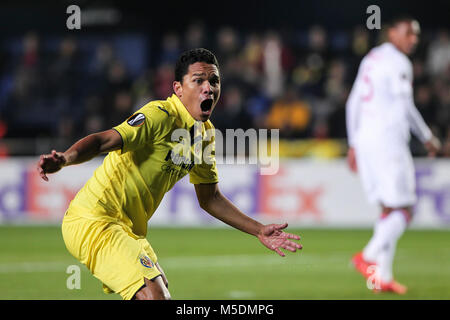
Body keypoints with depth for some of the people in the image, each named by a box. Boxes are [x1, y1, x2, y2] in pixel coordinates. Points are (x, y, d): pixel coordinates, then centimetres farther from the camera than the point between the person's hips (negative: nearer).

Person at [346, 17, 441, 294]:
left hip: (364, 139, 9)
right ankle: (368, 256, -16)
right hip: (387, 140, -9)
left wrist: (354, 144, 25)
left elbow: (353, 103, 21)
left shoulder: (371, 59, 19)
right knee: (403, 210, -5)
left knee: (389, 209, 10)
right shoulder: (399, 63, -8)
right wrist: (428, 138, -2)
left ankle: (382, 276, 4)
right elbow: (405, 106, -12)